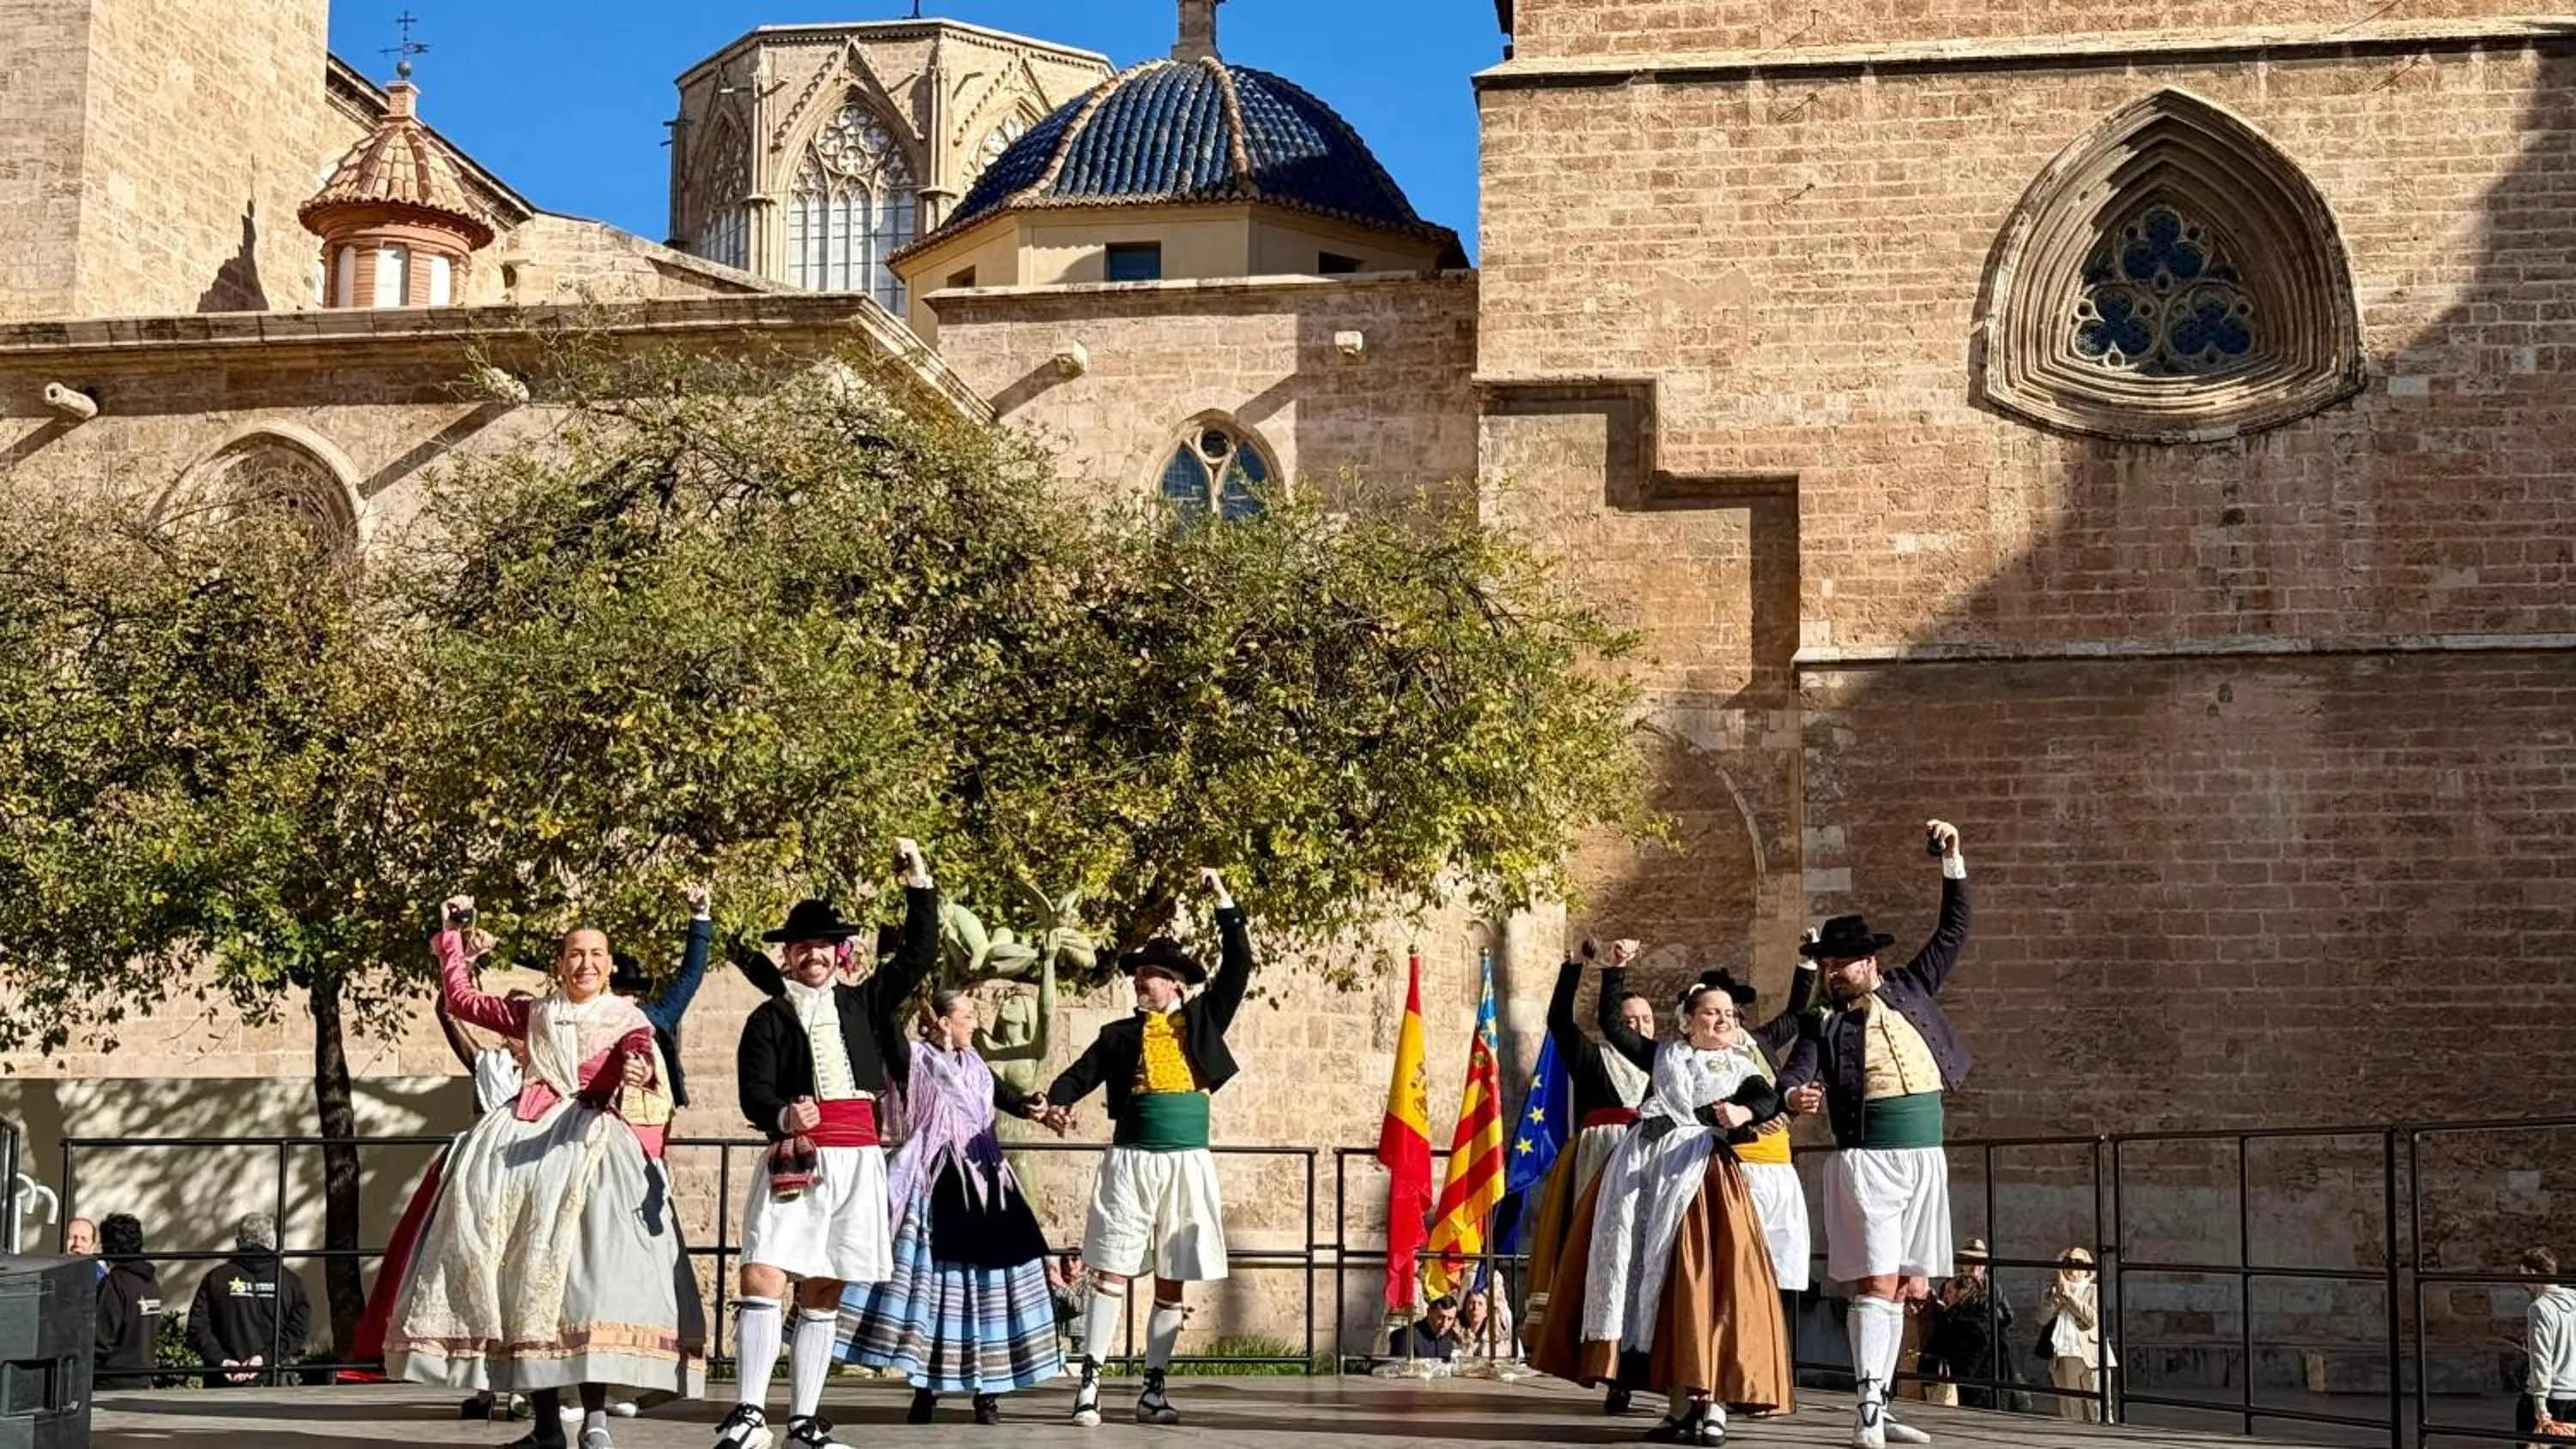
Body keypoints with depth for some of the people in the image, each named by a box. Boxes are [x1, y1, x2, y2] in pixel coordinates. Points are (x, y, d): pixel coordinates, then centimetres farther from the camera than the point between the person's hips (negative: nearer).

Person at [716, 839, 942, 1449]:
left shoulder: (863, 1003, 15)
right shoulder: (769, 1019, 5)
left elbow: (920, 956, 16)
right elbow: (753, 1094, -6)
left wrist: (918, 882, 10)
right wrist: (783, 1116, -28)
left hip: (855, 1162, 3)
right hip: (795, 1161, -3)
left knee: (823, 1294, 6)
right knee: (762, 1279, -17)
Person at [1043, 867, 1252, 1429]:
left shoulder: (1203, 1019, 9)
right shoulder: (1120, 1034, 9)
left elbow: (1239, 965, 4)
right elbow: (1080, 1076, 2)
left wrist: (1223, 901, -1)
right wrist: (1050, 1104, -19)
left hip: (1188, 1164, 1)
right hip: (1132, 1161, -1)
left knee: (1172, 1282, 4)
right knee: (1111, 1273, -5)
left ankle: (1154, 1388, 10)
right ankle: (1089, 1383, -3)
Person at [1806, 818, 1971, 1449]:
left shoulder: (1911, 989, 10)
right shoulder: (1826, 1025, -2)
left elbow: (1954, 931, 15)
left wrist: (1952, 861, 7)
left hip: (1926, 1159, 5)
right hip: (1868, 1160, -5)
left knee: (1909, 1289, 6)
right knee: (1876, 1282, -13)